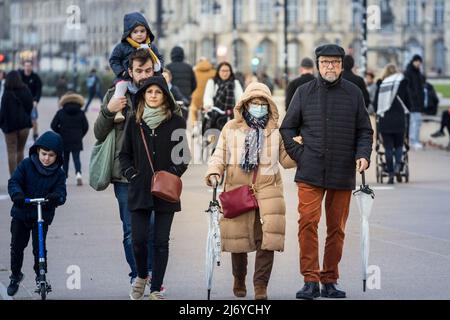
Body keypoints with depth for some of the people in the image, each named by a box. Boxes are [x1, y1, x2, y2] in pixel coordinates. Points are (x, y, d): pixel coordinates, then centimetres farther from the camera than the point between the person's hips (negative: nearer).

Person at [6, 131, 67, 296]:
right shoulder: (26, 165, -6)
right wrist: (17, 194, -33)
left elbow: (61, 192, -13)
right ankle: (15, 276, 27)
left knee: (39, 248, -5)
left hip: (43, 216, -1)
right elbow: (14, 182, -11)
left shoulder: (58, 174, -4)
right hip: (21, 214, 1)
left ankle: (41, 276, 15)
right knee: (17, 247, 8)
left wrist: (56, 197, -38)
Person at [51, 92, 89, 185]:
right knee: (76, 158, 0)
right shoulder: (81, 113, 0)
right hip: (76, 141, 0)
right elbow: (86, 127, 1)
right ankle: (78, 173, -23)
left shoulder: (60, 113, -1)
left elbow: (53, 125, -1)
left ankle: (64, 175, 12)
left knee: (65, 158, 12)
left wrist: (60, 133, 13)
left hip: (64, 140, 0)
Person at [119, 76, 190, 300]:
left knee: (161, 241, 1)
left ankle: (156, 289, 9)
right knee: (138, 239, -3)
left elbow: (183, 156, 5)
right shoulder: (134, 122, 6)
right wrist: (130, 173, -3)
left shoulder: (176, 123, 1)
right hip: (139, 189, 1)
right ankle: (141, 276, 24)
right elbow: (125, 153, 12)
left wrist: (172, 174, -10)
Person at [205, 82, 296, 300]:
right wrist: (214, 173, -7)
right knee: (237, 236, 6)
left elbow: (286, 160, 17)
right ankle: (239, 281, 29)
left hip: (267, 190, 0)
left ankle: (261, 286, -7)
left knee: (267, 238, -12)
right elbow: (219, 156, 11)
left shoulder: (275, 131, 12)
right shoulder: (231, 129, 10)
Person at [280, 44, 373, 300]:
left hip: (342, 173, 1)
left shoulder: (354, 93, 7)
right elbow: (287, 128, 13)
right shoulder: (304, 93, 7)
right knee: (308, 222, -13)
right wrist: (298, 154, 0)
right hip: (311, 173, -1)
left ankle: (330, 281, 16)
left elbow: (365, 130, 11)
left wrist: (363, 155, -7)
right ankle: (310, 281, -8)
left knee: (337, 228, 6)